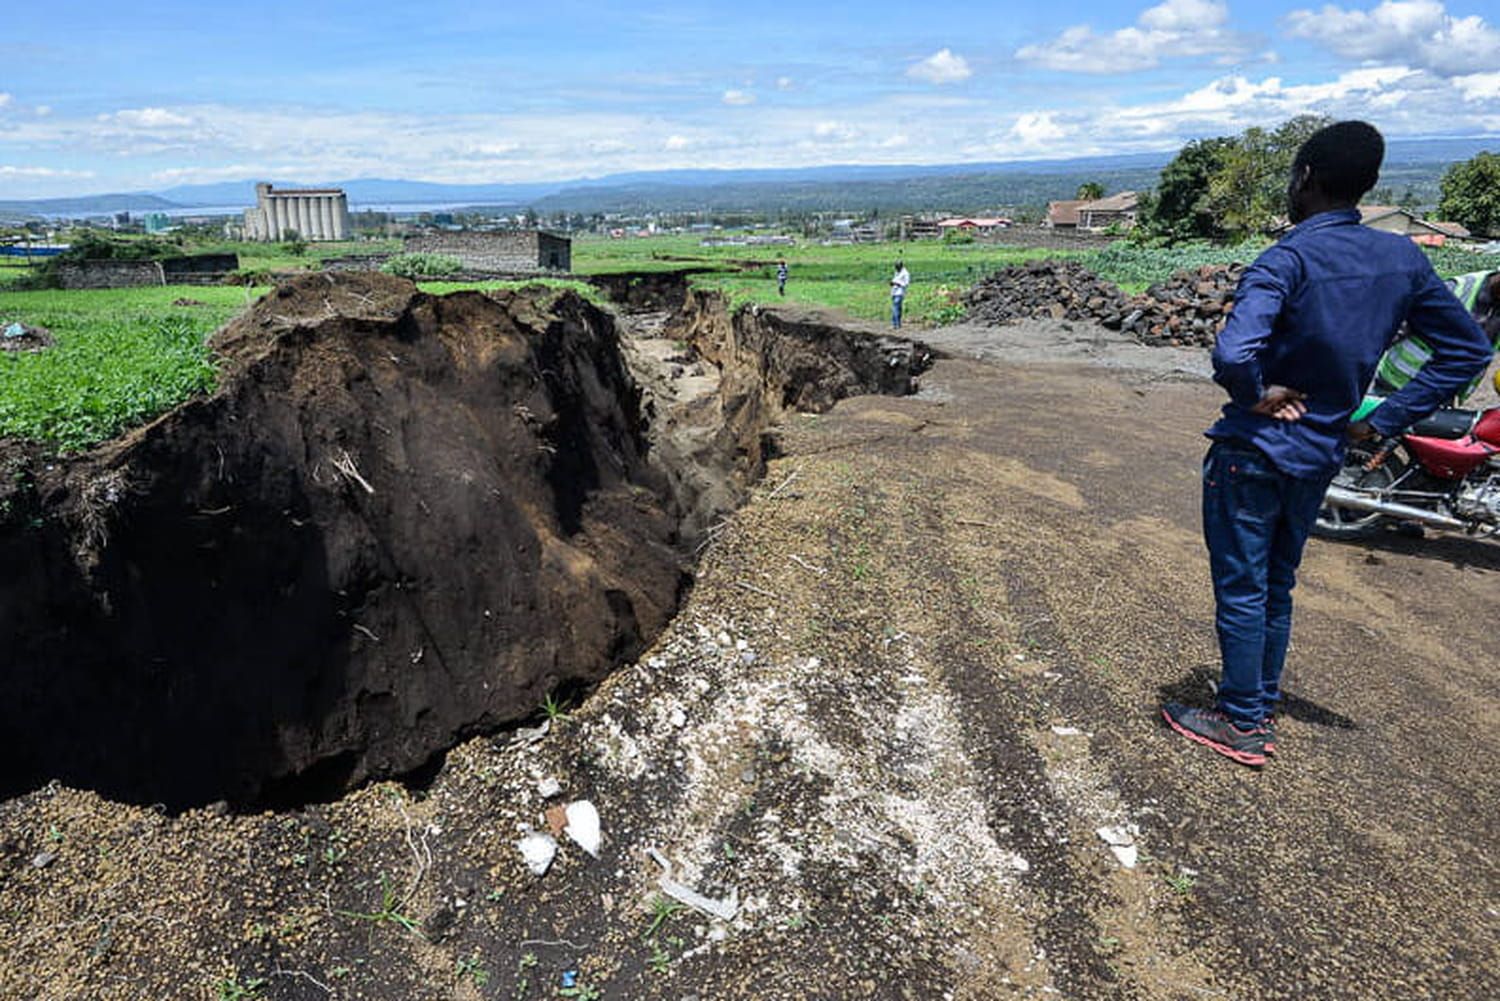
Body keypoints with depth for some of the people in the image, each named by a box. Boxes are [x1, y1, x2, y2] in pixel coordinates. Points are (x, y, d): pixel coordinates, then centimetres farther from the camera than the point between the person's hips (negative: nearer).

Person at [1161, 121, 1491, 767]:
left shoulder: (1288, 261, -20)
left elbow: (1232, 354, -37)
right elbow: (1468, 350, 9)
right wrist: (1384, 420, 6)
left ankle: (1241, 725, 18)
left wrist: (1258, 395, -16)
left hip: (1252, 453, -7)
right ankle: (1263, 710, 33)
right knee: (1276, 587, 20)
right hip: (1320, 457, 7)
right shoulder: (1403, 259, 2)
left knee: (1240, 590, 6)